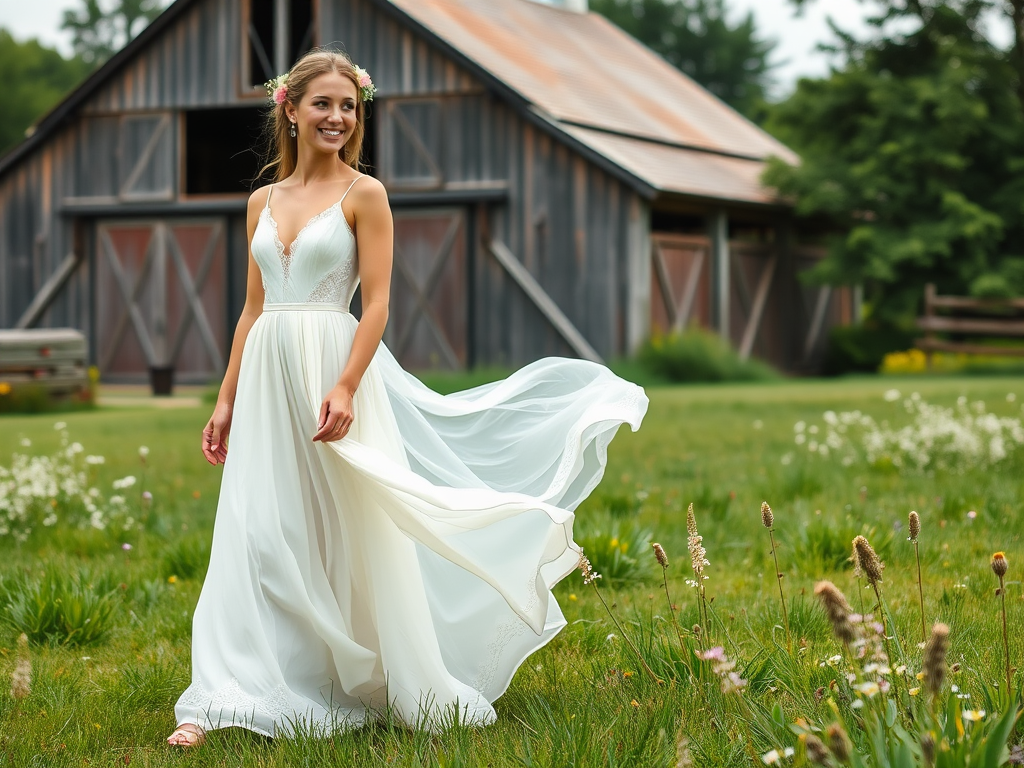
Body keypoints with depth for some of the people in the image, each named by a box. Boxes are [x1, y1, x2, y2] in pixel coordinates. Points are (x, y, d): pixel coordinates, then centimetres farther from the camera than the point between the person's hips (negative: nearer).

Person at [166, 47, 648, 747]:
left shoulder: (364, 195, -2)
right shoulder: (264, 202, 13)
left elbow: (377, 305, -8)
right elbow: (253, 309, 16)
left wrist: (344, 388, -20)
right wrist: (227, 400, 12)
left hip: (336, 369, -4)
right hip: (267, 377, 4)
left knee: (357, 534, 3)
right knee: (257, 539, 1)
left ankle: (417, 689, 18)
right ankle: (221, 701, 1)